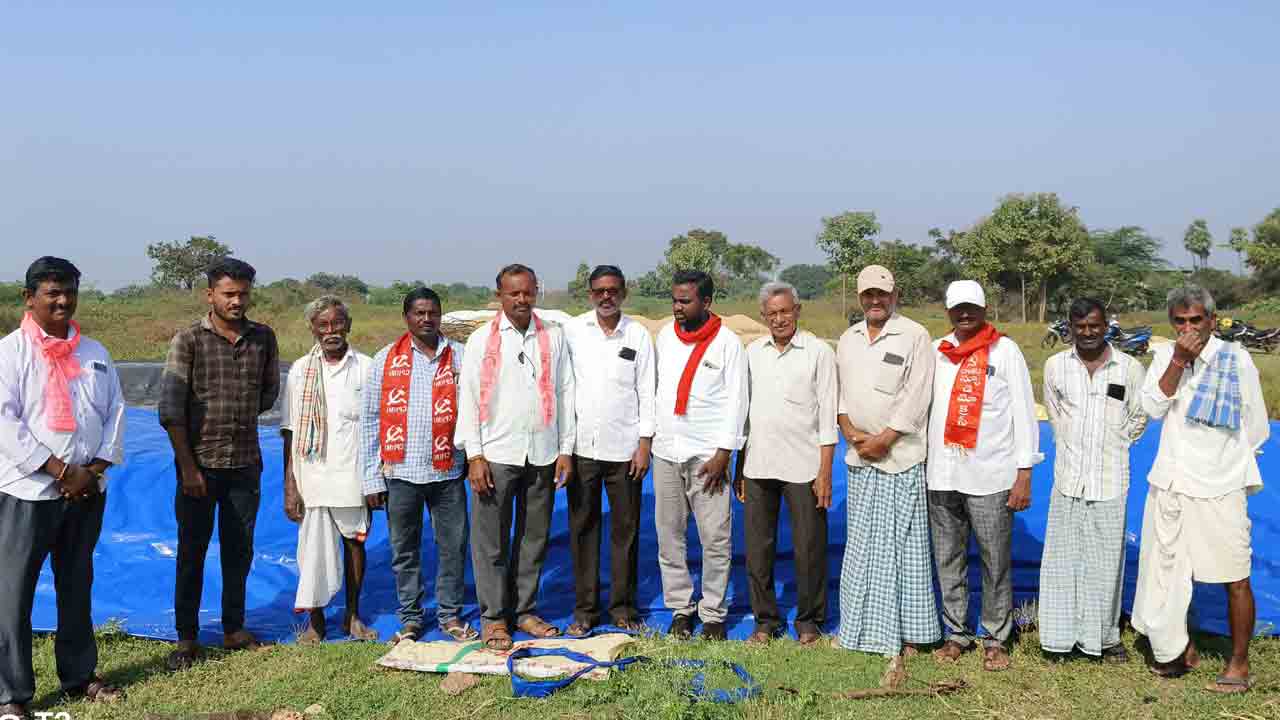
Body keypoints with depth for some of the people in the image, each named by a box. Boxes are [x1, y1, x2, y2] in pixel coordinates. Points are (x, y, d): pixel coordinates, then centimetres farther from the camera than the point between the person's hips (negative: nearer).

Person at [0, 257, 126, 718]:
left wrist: (95, 469, -5)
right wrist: (60, 470, -15)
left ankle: (78, 675, 27)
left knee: (77, 587, 15)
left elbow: (116, 412, 8)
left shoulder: (94, 352, 10)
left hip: (87, 491, 5)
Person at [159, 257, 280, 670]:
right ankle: (186, 639, 17)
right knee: (191, 552, 6)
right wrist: (188, 466, -13)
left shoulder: (263, 338, 3)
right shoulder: (188, 340, -7)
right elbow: (170, 409, -10)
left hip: (245, 464, 3)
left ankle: (234, 629, 25)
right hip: (200, 462, -3)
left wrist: (239, 417, 9)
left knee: (239, 550, 12)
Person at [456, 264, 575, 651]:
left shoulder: (553, 336, 9)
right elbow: (469, 398, 0)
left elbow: (565, 392, 9)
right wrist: (474, 455, -7)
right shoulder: (482, 339, 3)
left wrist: (566, 449, 4)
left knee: (535, 536, 9)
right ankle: (493, 616, 12)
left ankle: (525, 609, 22)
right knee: (491, 541, 1)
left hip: (543, 455, 2)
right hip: (496, 454, -2)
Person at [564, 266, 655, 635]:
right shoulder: (573, 330, 2)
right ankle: (585, 608, 16)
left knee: (625, 529, 6)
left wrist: (644, 445, -2)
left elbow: (647, 392, 3)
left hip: (624, 448, 0)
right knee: (583, 528, 5)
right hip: (582, 446, 0)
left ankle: (623, 607, 18)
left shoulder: (638, 334, 3)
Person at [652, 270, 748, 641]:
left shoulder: (728, 342, -4)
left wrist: (723, 453, -11)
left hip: (707, 454, -4)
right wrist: (648, 436, 11)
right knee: (669, 535, 8)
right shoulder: (665, 336, 10)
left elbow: (736, 402, -6)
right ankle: (681, 608, 19)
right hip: (666, 451, 4)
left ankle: (713, 613, 9)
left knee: (716, 538, -3)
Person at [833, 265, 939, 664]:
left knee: (902, 543, -2)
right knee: (861, 545, 10)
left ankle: (905, 633, 6)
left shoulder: (915, 336, -5)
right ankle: (859, 627, 20)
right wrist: (850, 431, -2)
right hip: (860, 456, 6)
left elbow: (915, 398, -11)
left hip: (901, 456, -6)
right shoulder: (848, 339, 14)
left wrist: (882, 441, -13)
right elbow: (838, 390, 14)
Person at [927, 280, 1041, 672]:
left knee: (996, 563, 0)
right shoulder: (937, 352, 11)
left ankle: (996, 639, 13)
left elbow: (1023, 412, -1)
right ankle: (957, 633, 22)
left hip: (990, 477, -3)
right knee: (948, 560, 9)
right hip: (942, 475, 4)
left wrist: (1024, 474, -6)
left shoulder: (1004, 350, 1)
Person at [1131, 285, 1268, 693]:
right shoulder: (1165, 356, 4)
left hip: (1220, 487, -4)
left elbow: (1257, 429, 1)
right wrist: (1179, 361, -16)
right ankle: (1180, 650, 30)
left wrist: (1226, 459, 10)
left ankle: (1239, 663, 15)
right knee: (1166, 573, 13)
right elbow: (1153, 407, -10)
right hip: (1169, 483, 4)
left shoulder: (1235, 358, -6)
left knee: (1235, 579, -1)